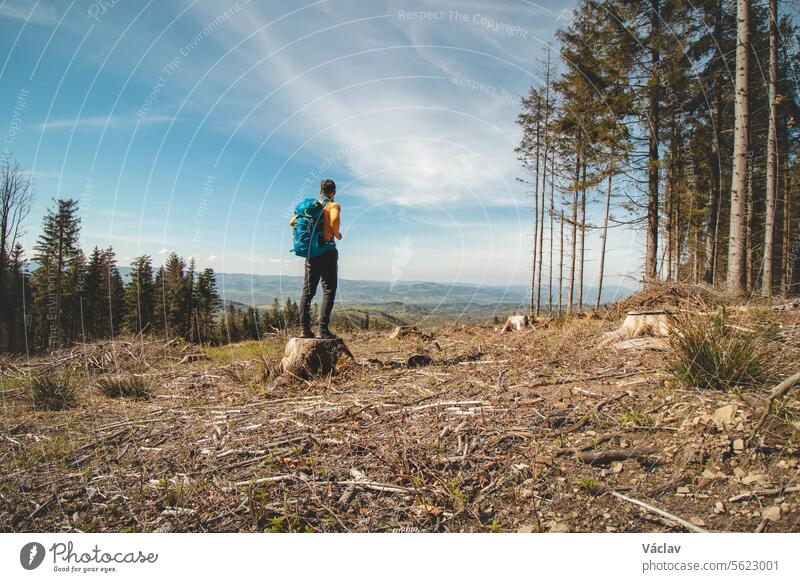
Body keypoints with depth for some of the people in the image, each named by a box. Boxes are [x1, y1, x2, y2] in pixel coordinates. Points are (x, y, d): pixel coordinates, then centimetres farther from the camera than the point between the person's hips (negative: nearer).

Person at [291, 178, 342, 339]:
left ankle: (305, 328, 5)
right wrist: (337, 234, -7)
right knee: (329, 290, -2)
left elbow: (293, 222, 10)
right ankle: (323, 329, -8)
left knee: (307, 290, 9)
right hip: (328, 250, -5)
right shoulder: (333, 205, -4)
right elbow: (334, 220, -25)